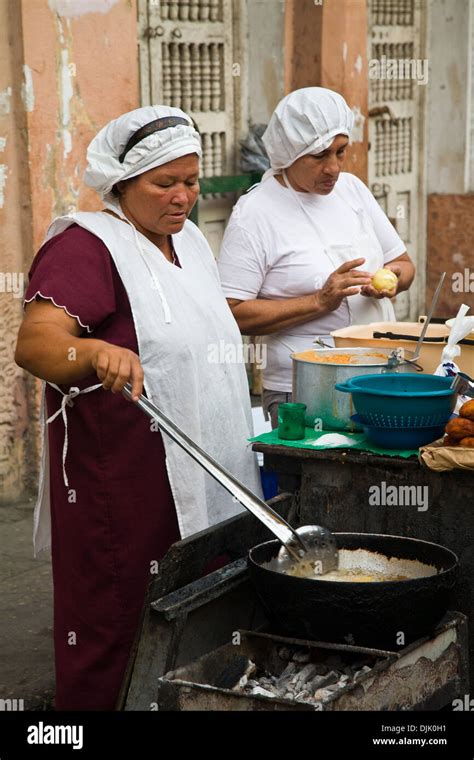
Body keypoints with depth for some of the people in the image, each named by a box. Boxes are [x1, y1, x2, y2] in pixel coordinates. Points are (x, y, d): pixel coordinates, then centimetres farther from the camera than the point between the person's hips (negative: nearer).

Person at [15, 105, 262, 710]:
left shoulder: (188, 240, 14)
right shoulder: (86, 246, -13)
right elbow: (35, 342, -27)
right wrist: (98, 354, -47)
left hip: (199, 480, 8)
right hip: (121, 485, -8)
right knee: (113, 623, -1)